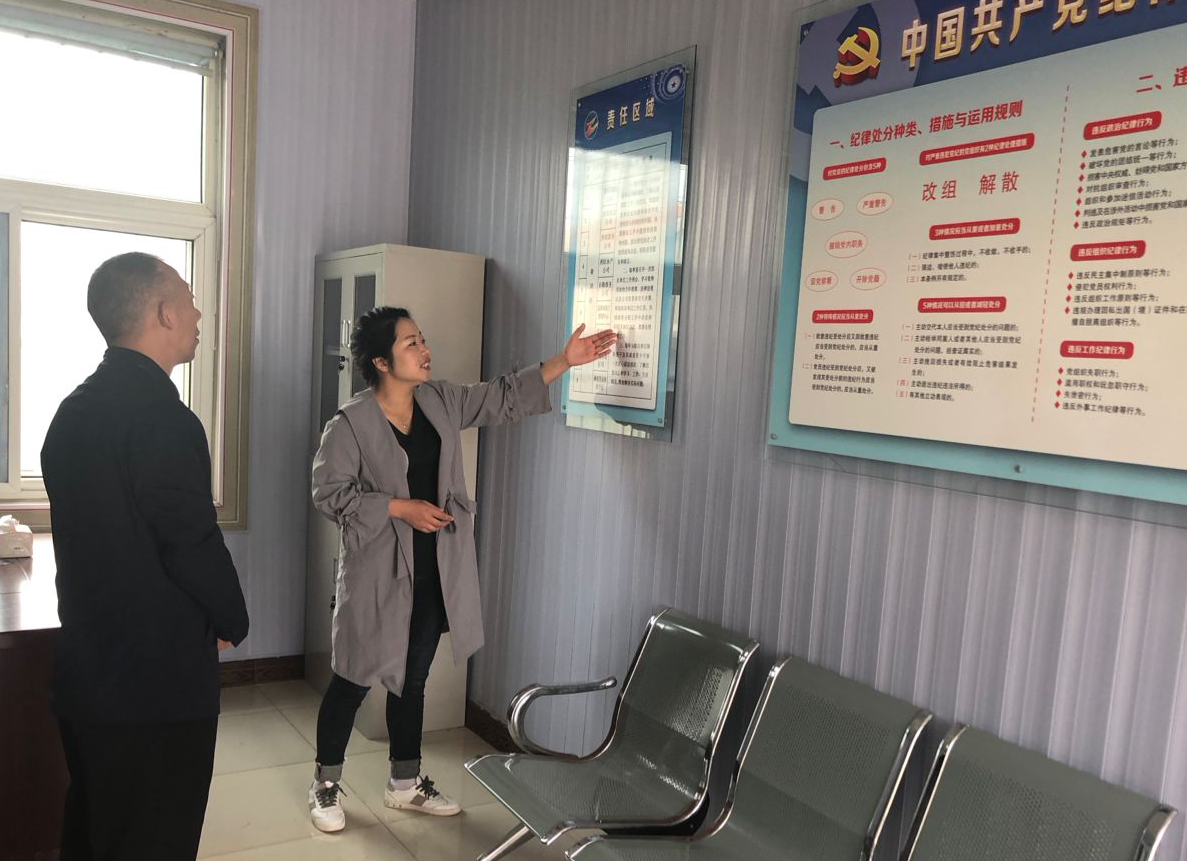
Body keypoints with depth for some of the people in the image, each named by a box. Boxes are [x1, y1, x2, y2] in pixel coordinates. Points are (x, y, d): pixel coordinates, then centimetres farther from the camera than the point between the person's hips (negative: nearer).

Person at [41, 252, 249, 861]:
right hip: (158, 689, -8)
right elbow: (195, 547, -21)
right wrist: (233, 623, -1)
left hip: (84, 674, 9)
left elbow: (95, 535, 12)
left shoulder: (75, 410, 7)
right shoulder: (165, 420, -22)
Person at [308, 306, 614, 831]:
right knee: (355, 680, 8)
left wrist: (564, 361, 0)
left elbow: (504, 398, 7)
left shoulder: (440, 401, 2)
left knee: (411, 680, 18)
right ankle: (325, 784, 29)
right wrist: (400, 508, -20)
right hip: (379, 575, -6)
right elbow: (329, 493, -13)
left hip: (433, 573, 6)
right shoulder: (350, 424, -14)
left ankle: (405, 784, 34)